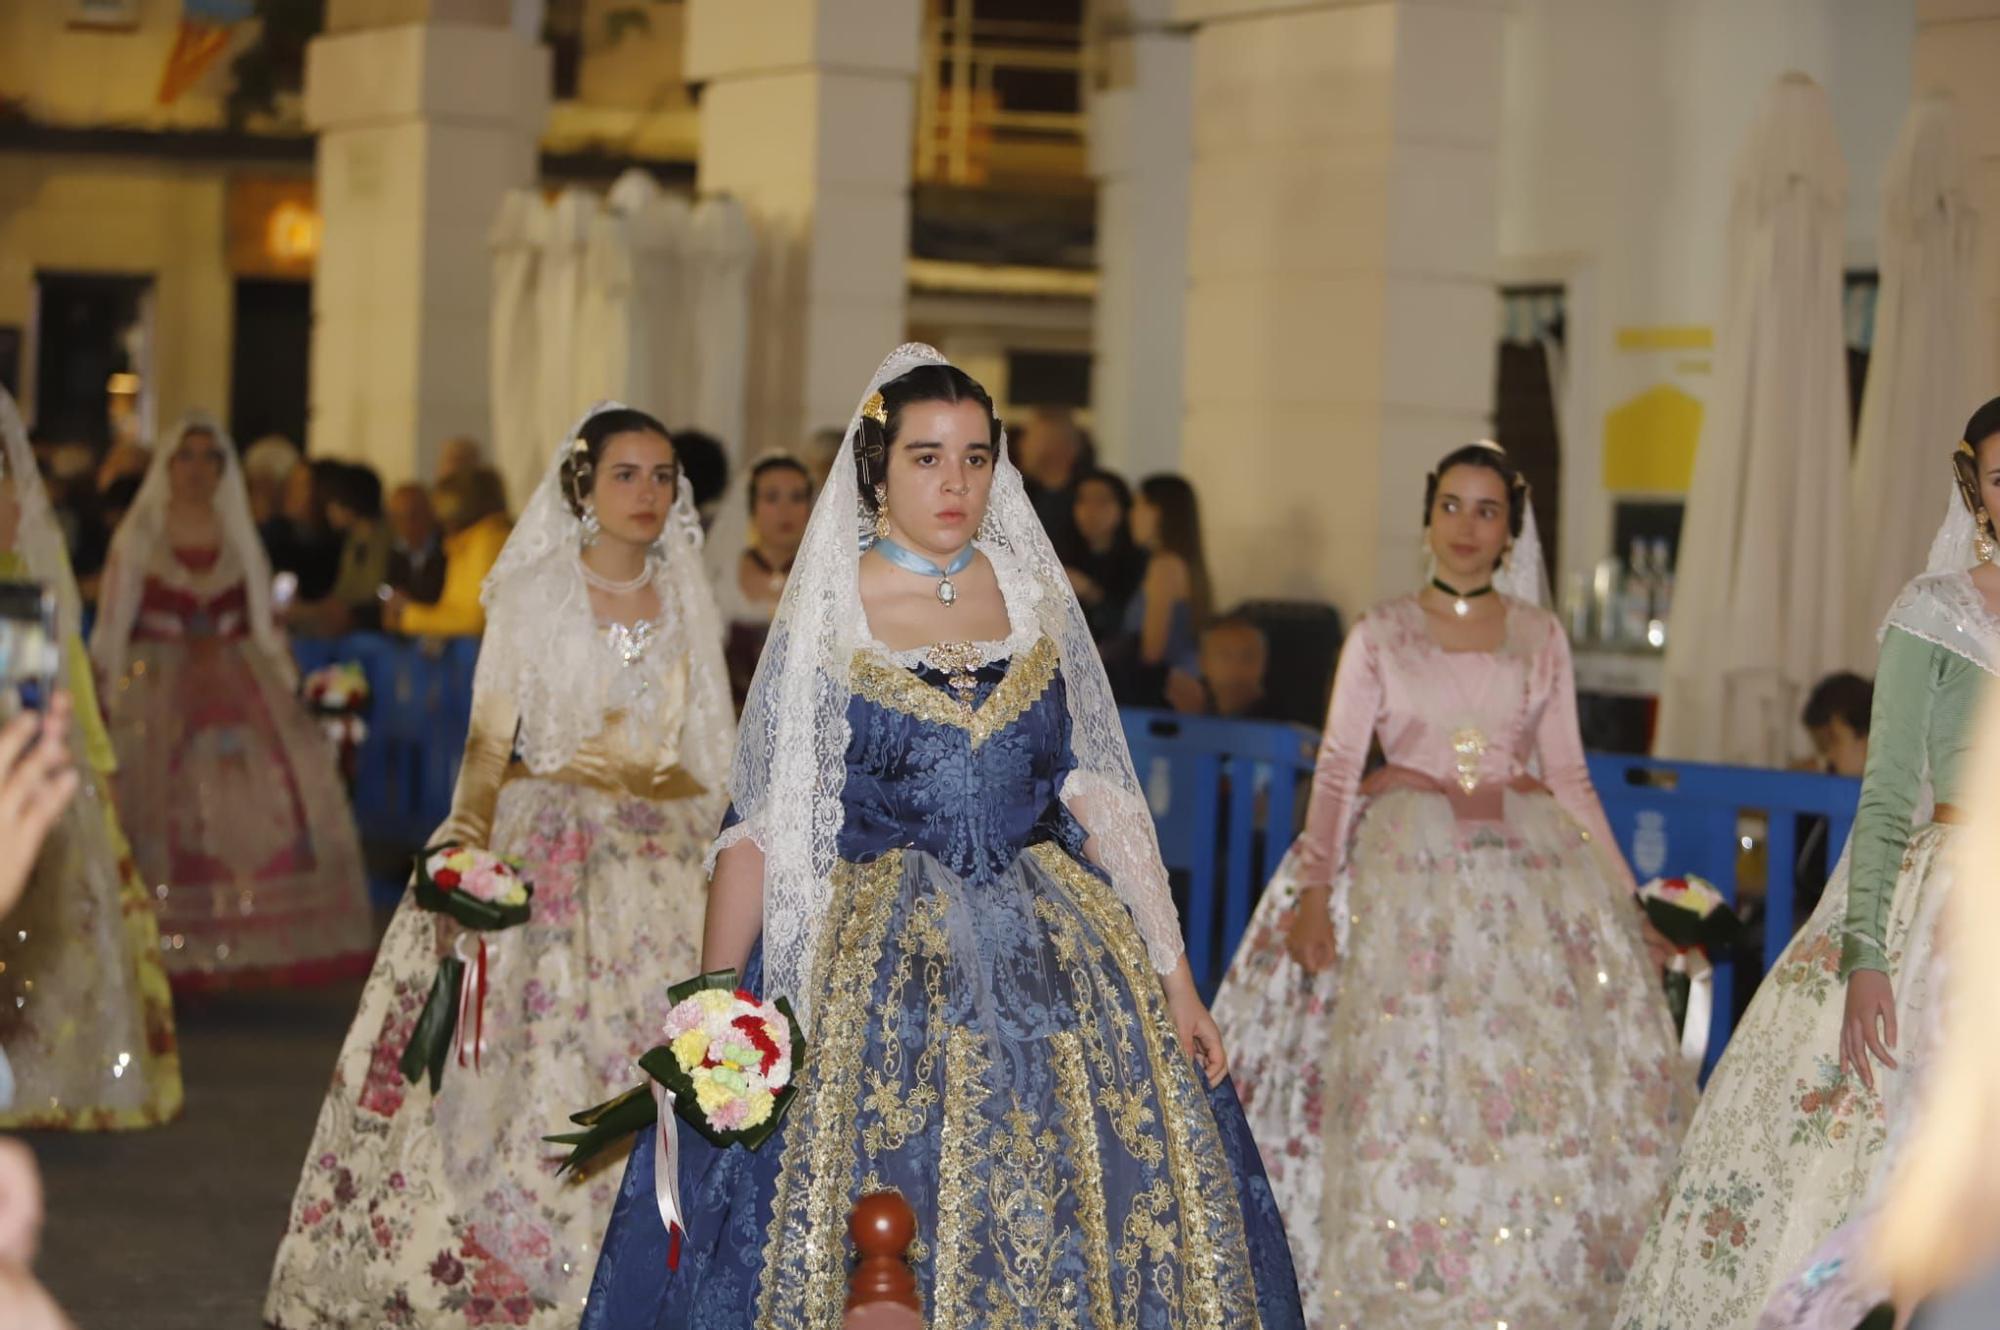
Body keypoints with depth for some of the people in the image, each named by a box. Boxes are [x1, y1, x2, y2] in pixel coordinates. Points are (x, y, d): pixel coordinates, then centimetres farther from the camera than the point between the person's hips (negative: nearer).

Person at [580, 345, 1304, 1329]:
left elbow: (1099, 798, 8)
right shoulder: (825, 619, -1)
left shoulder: (1035, 597, 7)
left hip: (1049, 958, 3)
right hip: (877, 969, -3)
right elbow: (758, 832, -3)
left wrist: (1173, 977, 3)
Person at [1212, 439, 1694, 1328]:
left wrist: (1622, 895, 6)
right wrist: (1314, 889, -11)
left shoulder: (1541, 637, 11)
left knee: (1545, 1087, -7)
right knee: (1401, 1080, -8)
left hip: (1527, 869, 1)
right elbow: (1337, 768, 1)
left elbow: (1568, 777, 12)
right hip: (1404, 870, -1)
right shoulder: (1380, 635, 7)